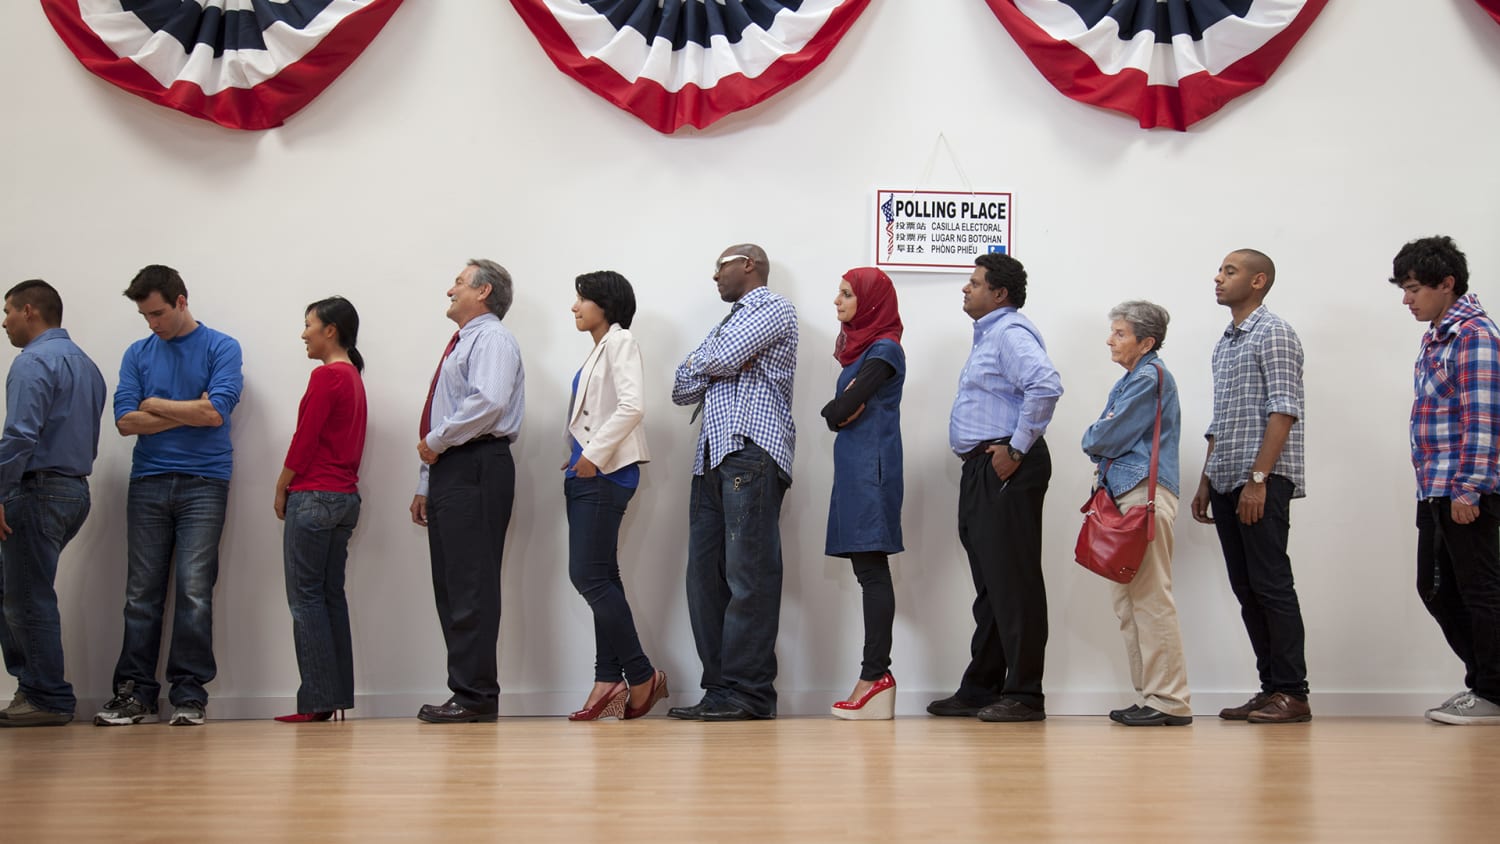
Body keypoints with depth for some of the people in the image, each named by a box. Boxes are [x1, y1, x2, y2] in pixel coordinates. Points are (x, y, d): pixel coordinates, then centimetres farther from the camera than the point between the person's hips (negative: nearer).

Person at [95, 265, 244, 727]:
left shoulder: (221, 348, 2)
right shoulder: (138, 354, 12)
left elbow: (215, 411, -11)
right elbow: (126, 421, 1)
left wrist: (156, 404, -1)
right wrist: (188, 414, -4)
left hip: (203, 483, -3)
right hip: (148, 483, 3)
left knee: (194, 589, -6)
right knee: (141, 592, 3)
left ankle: (189, 693, 1)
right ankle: (135, 689, 10)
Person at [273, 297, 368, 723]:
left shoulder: (326, 376, -11)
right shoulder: (353, 377, 16)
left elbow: (305, 439, -13)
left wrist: (281, 489, -3)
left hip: (314, 496, -9)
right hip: (345, 496, 9)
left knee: (306, 597, -4)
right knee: (332, 595, 10)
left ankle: (318, 700, -4)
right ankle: (339, 696, 11)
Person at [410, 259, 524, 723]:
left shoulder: (491, 339, -4)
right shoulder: (459, 344, 26)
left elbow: (488, 402, -23)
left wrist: (436, 441, -14)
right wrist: (425, 485, 22)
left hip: (475, 469, -10)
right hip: (448, 472, 10)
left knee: (471, 585, -11)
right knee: (449, 585, 7)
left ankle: (476, 696, -10)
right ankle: (466, 690, 10)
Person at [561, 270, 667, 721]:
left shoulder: (620, 342, -6)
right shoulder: (597, 350, 20)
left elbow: (632, 406, -19)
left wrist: (594, 454, -19)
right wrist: (577, 457, 6)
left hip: (605, 473, -9)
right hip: (585, 473, 9)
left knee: (589, 576, -11)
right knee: (600, 578, 6)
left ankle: (641, 677, -4)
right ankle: (609, 680, 8)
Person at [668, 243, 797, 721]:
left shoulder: (774, 309, 5)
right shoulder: (728, 325, 31)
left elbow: (721, 360, -9)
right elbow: (682, 388, 20)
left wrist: (702, 364, 13)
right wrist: (716, 365, 3)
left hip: (752, 452, -8)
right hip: (712, 457, 8)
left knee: (748, 575, -11)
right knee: (705, 575, 2)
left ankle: (748, 693, -11)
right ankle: (719, 687, 4)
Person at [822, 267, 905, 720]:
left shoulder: (883, 350, -8)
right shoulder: (861, 348, 20)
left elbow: (840, 410, -16)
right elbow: (838, 413, 15)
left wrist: (842, 407, 4)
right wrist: (844, 407, -5)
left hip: (870, 470, -9)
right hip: (854, 468, 9)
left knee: (871, 569, -10)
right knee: (868, 570, 6)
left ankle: (874, 675, -9)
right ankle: (877, 681, 6)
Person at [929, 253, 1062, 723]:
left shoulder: (1010, 333, -11)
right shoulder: (989, 335, 21)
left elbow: (1046, 385, -28)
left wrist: (1017, 449, -23)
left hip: (1006, 471, -11)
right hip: (982, 470, 11)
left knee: (1012, 582, -7)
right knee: (990, 584, 13)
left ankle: (1024, 695, -2)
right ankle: (980, 690, 20)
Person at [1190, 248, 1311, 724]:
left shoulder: (1273, 333, -5)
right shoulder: (1225, 344, 21)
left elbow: (1284, 411, -14)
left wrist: (1258, 478, -20)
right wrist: (1207, 482, 18)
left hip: (1262, 482, -8)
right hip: (1227, 485, 8)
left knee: (1271, 585, -7)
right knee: (1246, 589, 8)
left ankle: (1292, 693, -2)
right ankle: (1271, 687, 13)